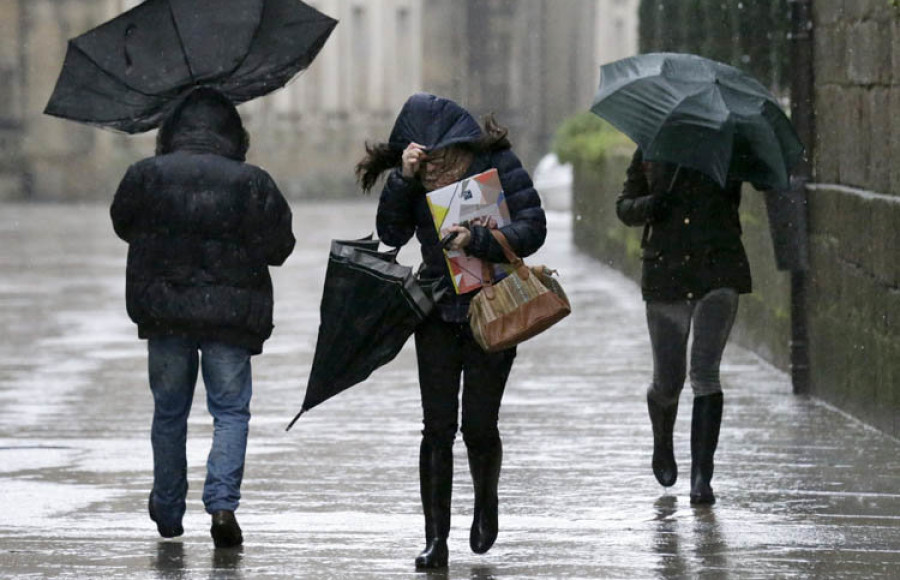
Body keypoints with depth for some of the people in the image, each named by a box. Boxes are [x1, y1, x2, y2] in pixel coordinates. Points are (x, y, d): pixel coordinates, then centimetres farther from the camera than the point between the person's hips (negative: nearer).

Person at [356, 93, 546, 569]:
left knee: (479, 426, -1)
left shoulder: (499, 166, -10)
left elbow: (532, 229, -17)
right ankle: (436, 539, -2)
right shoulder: (416, 178, 0)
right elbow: (391, 233, -9)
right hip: (438, 313, 2)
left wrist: (478, 240, -31)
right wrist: (403, 179, -21)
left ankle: (486, 502, 30)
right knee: (438, 427, -4)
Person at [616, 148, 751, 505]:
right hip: (665, 272, 2)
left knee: (705, 372, -14)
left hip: (719, 271, -2)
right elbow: (624, 207, 11)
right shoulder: (650, 150, 7)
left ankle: (701, 475, -14)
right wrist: (647, 206, -11)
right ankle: (662, 442, 42)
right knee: (667, 381, 8)